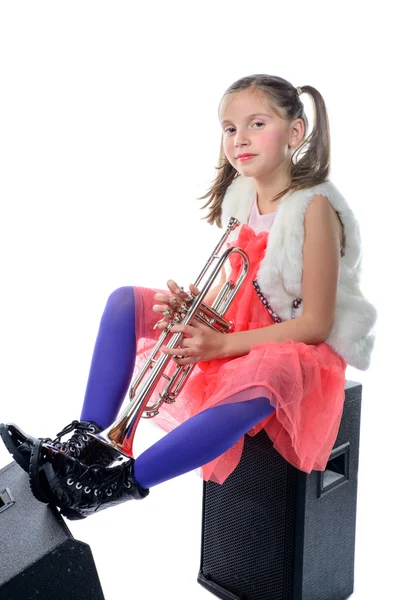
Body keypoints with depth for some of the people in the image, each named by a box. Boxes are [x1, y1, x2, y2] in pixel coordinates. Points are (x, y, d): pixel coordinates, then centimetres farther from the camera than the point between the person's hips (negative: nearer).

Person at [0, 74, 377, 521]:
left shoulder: (314, 206, -20)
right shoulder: (241, 195, 1)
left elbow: (316, 323, -21)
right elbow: (230, 286, 8)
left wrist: (223, 343, -24)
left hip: (299, 346, -8)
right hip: (236, 331, 8)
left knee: (262, 375, -44)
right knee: (124, 302, -1)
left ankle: (123, 480, -36)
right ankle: (87, 441, -13)